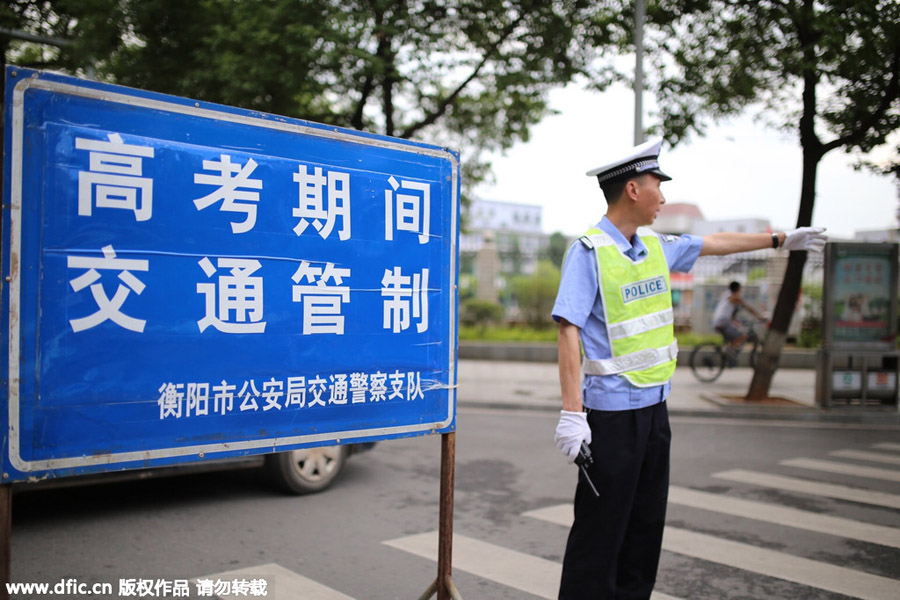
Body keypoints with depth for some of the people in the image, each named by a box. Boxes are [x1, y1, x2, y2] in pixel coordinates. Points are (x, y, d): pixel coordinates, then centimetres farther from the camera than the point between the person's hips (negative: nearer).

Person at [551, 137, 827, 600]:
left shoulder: (655, 247, 10)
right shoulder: (589, 251, -13)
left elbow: (714, 244, 27)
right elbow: (568, 331, -18)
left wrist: (781, 240, 37)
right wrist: (571, 412, -24)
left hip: (653, 405, 8)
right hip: (611, 409, -8)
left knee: (647, 522, 15)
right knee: (600, 527, -3)